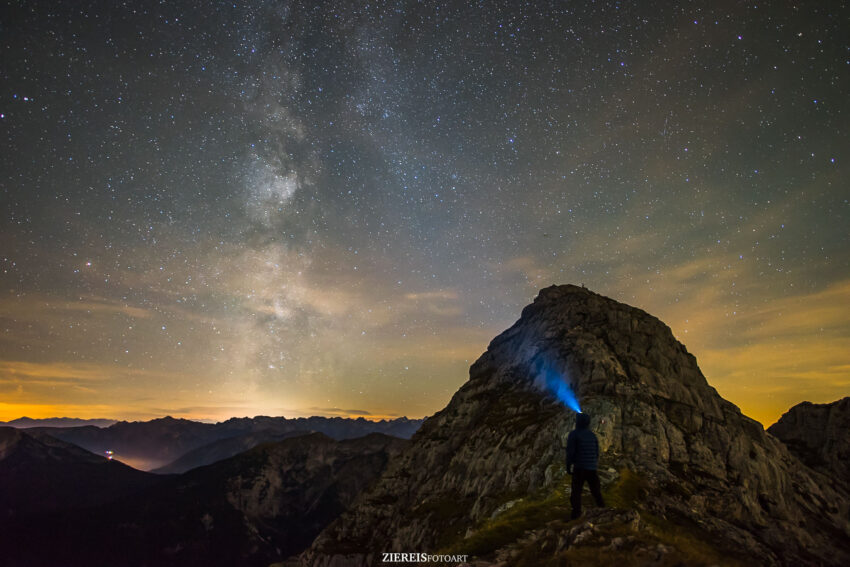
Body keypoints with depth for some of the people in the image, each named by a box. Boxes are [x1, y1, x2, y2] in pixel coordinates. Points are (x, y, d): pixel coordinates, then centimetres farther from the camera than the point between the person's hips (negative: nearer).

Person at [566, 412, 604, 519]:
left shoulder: (573, 434, -9)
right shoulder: (592, 435, 7)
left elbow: (570, 452, -13)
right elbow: (597, 451, 13)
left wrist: (568, 466, -6)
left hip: (579, 467, -5)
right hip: (592, 466, 5)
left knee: (577, 490, -2)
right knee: (594, 486, 24)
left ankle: (576, 512, -8)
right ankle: (600, 503, 40)